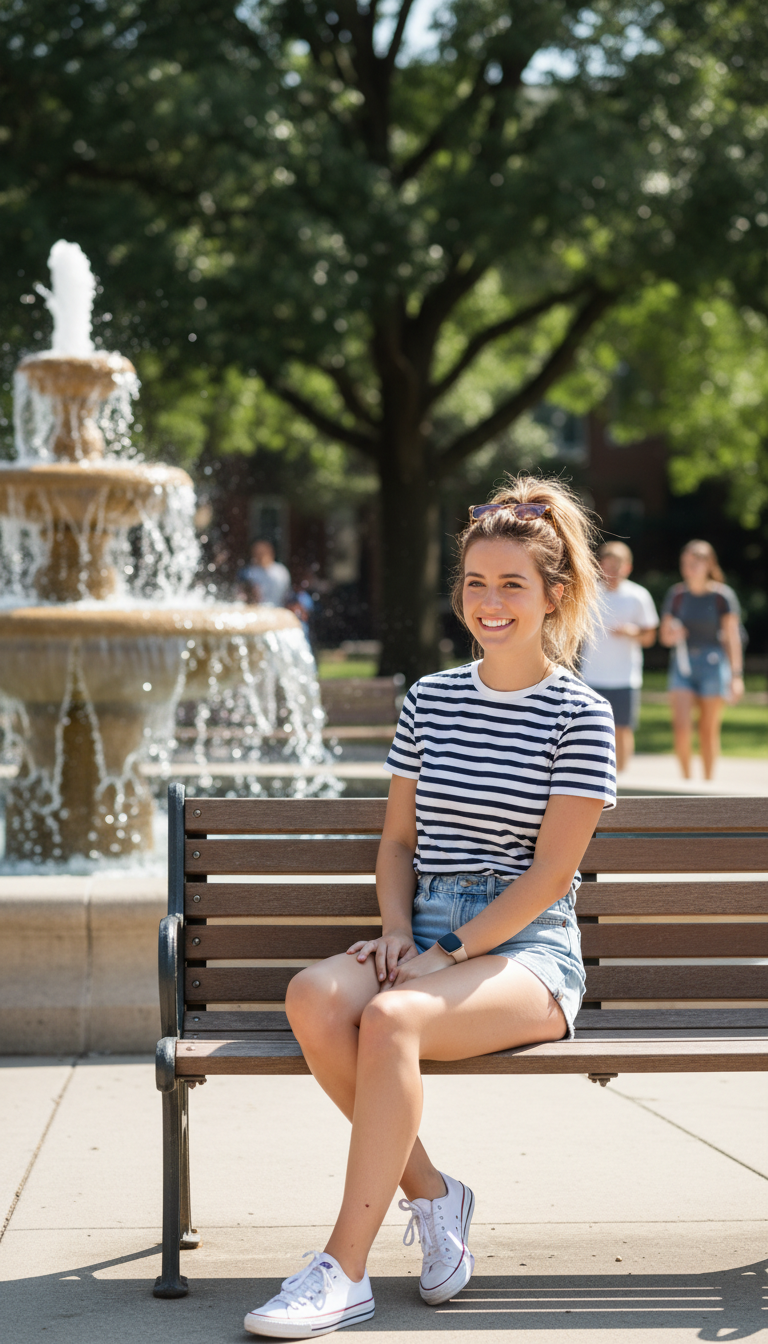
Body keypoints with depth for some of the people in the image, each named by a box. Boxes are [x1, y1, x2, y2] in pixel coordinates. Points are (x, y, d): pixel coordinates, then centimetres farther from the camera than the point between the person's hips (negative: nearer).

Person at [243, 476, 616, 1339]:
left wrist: (446, 956, -14)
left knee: (389, 1019, -34)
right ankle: (431, 1195, -10)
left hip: (529, 952, -5)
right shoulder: (429, 700, 14)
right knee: (312, 996, -28)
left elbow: (552, 872, -7)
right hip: (428, 938, 5)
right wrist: (398, 933, -2)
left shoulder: (580, 716, -1)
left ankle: (343, 1273, -27)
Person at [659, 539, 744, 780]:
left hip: (713, 663, -2)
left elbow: (733, 638, -2)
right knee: (681, 726, -11)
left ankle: (709, 780, 16)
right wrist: (673, 636, -12)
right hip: (682, 663, 2)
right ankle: (686, 778, 4)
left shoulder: (722, 596, -3)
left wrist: (736, 675, -5)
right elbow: (665, 636, 12)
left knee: (709, 729, 4)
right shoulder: (676, 595, 6)